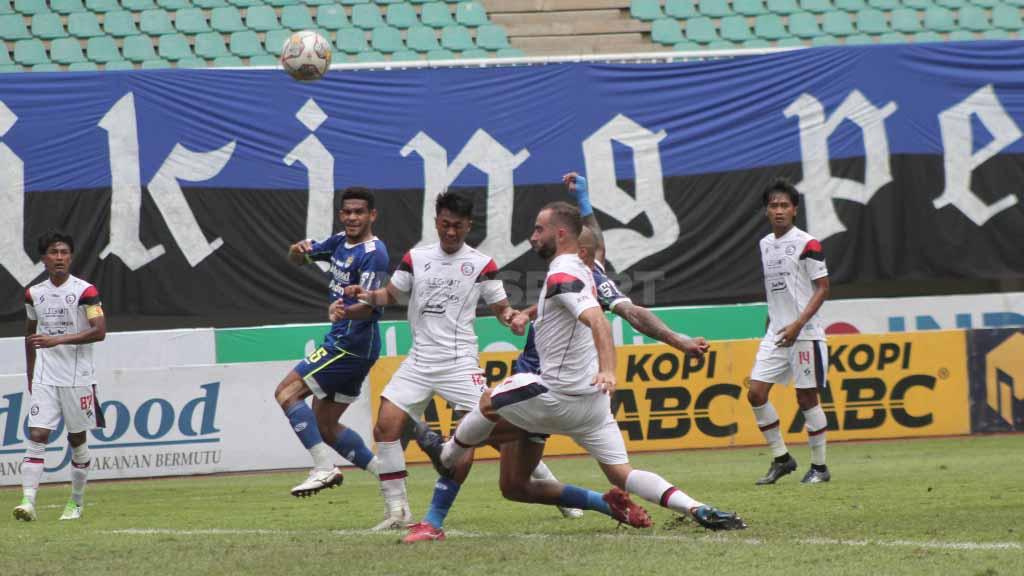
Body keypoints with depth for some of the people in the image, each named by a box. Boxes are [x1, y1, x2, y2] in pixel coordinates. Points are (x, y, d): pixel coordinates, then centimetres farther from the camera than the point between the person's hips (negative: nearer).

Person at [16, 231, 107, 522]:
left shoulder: (85, 291, -7)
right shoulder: (34, 293, 7)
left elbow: (99, 331, -17)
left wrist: (58, 340, -24)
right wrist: (30, 375, 21)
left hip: (78, 377, -3)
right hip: (44, 378, 3)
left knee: (77, 438, 6)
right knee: (37, 435, -10)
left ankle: (77, 502, 21)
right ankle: (28, 501, -19)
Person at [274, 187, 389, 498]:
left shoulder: (373, 253, -16)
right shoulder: (340, 242, 11)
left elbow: (369, 306, -24)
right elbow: (298, 259, 20)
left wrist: (345, 311, -45)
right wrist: (298, 250, -4)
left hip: (352, 344, -9)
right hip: (341, 342, 9)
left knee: (286, 392, -12)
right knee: (325, 425, 11)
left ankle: (324, 467, -18)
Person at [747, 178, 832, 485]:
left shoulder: (807, 244, -9)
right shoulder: (765, 245, 12)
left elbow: (822, 288, -10)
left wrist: (798, 325, -18)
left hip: (805, 333, -6)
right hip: (775, 333, 6)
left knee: (807, 397, -2)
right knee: (756, 392, -3)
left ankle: (819, 466, 10)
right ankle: (781, 459, 9)